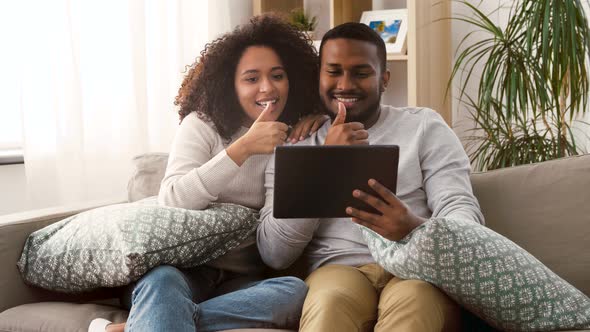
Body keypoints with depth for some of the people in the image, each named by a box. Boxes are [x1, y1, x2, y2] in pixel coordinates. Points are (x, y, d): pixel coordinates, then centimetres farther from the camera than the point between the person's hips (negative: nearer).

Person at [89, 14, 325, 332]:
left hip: (243, 282, 4)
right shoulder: (202, 125, 1)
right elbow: (170, 201, -13)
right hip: (185, 269, -4)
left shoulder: (299, 135, 10)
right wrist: (244, 147, -21)